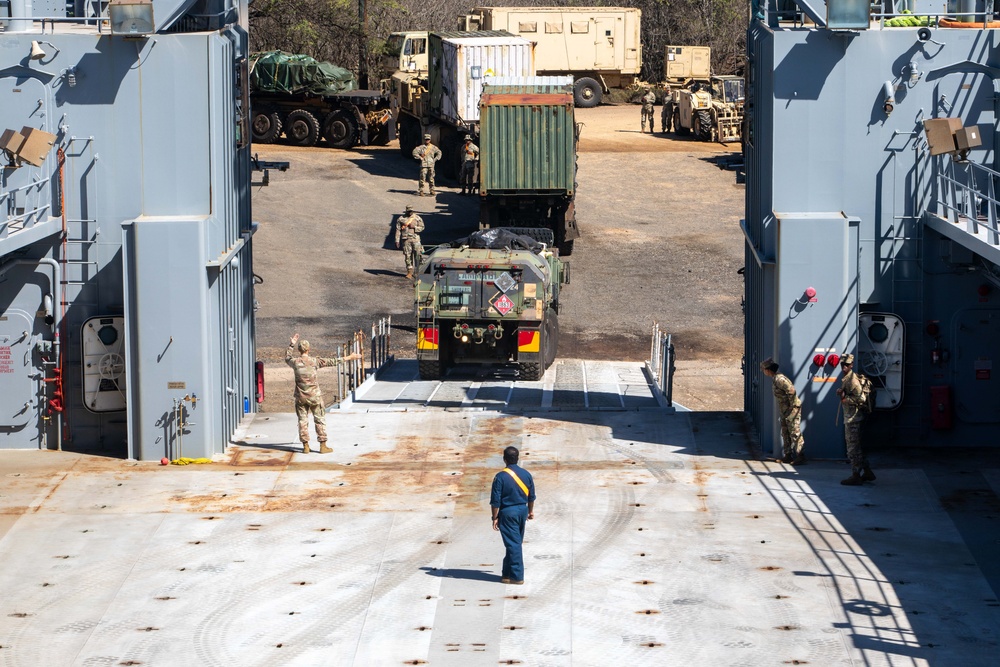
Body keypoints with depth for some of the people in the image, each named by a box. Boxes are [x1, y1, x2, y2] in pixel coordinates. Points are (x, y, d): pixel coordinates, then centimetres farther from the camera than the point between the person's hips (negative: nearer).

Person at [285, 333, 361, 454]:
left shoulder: (295, 362, -5)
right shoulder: (314, 361, -10)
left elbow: (287, 358, 20)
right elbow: (333, 362, -4)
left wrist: (291, 345, 29)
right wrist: (349, 358, 6)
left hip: (300, 397, 2)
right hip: (314, 397, -2)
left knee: (302, 421, 9)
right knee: (320, 420, 6)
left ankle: (305, 446, 9)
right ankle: (323, 446, 6)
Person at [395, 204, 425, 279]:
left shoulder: (417, 218, 5)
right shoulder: (401, 219, 4)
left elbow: (422, 227, 3)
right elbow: (398, 230, 5)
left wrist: (414, 227, -13)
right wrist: (397, 240, -1)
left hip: (415, 239, 0)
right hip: (406, 239, 0)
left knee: (417, 255, -2)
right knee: (407, 256, -1)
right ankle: (409, 271, 6)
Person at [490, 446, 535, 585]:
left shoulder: (501, 477, -15)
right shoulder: (526, 474, 1)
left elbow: (495, 501, -13)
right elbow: (531, 496, 11)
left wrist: (495, 517, -5)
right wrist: (530, 511, 25)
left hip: (508, 512, -6)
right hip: (522, 510, 6)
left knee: (513, 544, -2)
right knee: (516, 543, 16)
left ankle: (517, 576, 0)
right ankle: (508, 572, 26)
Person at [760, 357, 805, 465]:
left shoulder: (779, 379, -19)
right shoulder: (774, 379, 13)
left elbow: (791, 390, -28)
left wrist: (792, 406, -20)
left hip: (792, 409, -11)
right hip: (784, 410, 11)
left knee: (795, 433, -10)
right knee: (785, 433, 13)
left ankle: (800, 457, -11)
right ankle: (788, 455, 19)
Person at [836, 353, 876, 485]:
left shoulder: (852, 380, -17)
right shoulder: (846, 379, 14)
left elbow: (861, 398, -24)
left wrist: (846, 399, -17)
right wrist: (841, 392, 5)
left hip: (853, 418, -10)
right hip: (849, 417, 10)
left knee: (853, 447, -6)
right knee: (857, 446, 16)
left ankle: (855, 477, -3)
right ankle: (867, 473, 23)